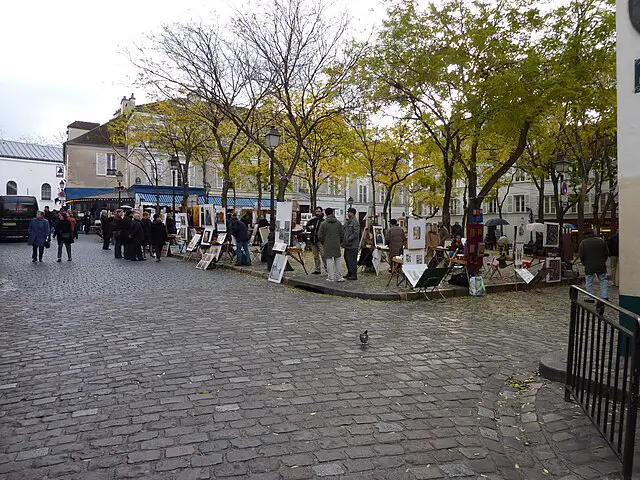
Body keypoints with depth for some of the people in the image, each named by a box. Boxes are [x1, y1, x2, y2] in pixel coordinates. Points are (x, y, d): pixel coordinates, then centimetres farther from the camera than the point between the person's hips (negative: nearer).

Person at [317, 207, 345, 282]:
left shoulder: (323, 224, -7)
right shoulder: (338, 223, 2)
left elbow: (320, 236, -4)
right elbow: (342, 234, 5)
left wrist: (323, 243, 13)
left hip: (327, 245, -2)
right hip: (337, 245, 3)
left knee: (329, 261, 2)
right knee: (338, 260, 10)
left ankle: (331, 278, 4)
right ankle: (339, 277, 11)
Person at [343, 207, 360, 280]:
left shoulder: (355, 222, -14)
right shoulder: (347, 221, 16)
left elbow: (356, 233, -21)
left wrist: (348, 239, -19)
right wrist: (344, 239, 10)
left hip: (352, 245, -10)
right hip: (347, 244, 10)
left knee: (352, 260, -6)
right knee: (346, 258, 16)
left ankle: (354, 275, 0)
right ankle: (349, 273, 28)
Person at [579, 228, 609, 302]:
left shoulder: (583, 243, -5)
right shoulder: (601, 241, 4)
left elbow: (581, 256, -7)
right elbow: (607, 253, 7)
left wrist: (584, 263, 8)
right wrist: (603, 261, 18)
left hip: (589, 266, -2)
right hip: (601, 265, 3)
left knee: (589, 282, 5)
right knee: (603, 280, 12)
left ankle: (590, 298, 8)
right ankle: (605, 296, 9)